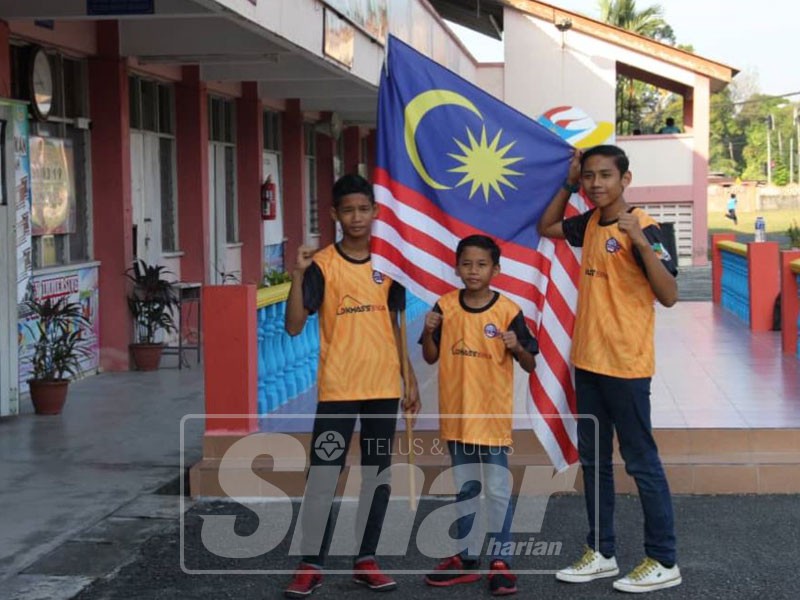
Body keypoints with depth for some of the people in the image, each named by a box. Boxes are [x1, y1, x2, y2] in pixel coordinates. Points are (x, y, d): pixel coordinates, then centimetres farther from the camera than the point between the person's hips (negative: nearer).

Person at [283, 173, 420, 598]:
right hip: (338, 388, -4)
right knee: (323, 474, -4)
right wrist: (298, 275, -24)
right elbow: (294, 326, -12)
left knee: (377, 474, 9)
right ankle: (310, 565, 4)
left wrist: (410, 379, 11)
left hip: (384, 386, 4)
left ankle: (366, 559, 18)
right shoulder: (321, 264, -6)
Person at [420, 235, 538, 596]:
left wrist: (517, 347, -25)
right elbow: (430, 357, 7)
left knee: (498, 490, 0)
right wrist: (429, 331, -11)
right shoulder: (445, 307, 0)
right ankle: (467, 557, 24)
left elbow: (530, 365, -4)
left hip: (494, 415, -3)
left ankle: (499, 561, 10)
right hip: (456, 414, 4)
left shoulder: (508, 311, -8)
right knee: (464, 489, 14)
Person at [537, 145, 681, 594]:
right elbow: (546, 227, 25)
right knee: (593, 460, 14)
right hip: (588, 362, 8)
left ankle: (664, 562, 9)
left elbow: (669, 296, -23)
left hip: (626, 366, -8)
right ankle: (601, 552, 25)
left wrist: (640, 241, -34)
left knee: (641, 462, 0)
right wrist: (568, 186, 12)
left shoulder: (642, 227, -15)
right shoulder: (589, 223, 6)